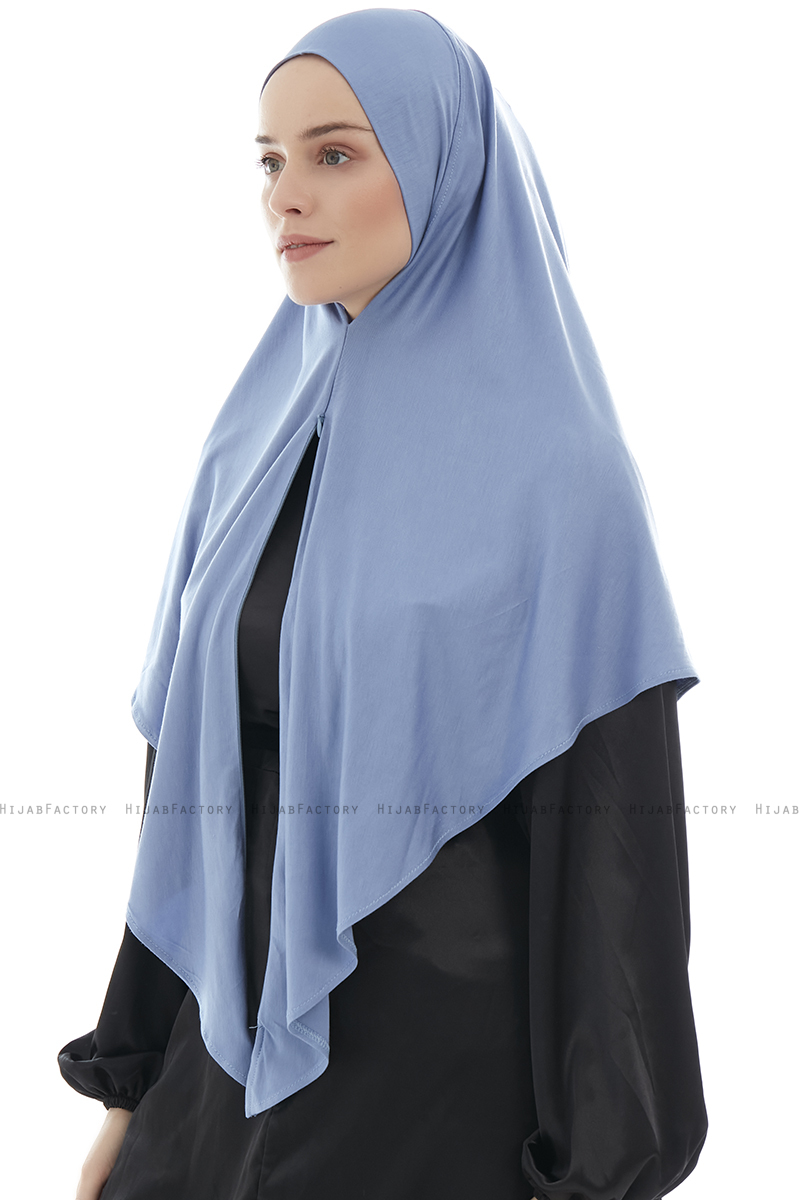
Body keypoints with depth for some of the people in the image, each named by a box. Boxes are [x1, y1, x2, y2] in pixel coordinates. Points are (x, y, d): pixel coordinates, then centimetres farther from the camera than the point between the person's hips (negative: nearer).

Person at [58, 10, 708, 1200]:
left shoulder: (558, 464, -12)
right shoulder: (261, 441, 6)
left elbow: (619, 818, -13)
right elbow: (201, 774, 9)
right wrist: (133, 1076, 11)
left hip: (460, 1061, -5)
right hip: (256, 1037, 5)